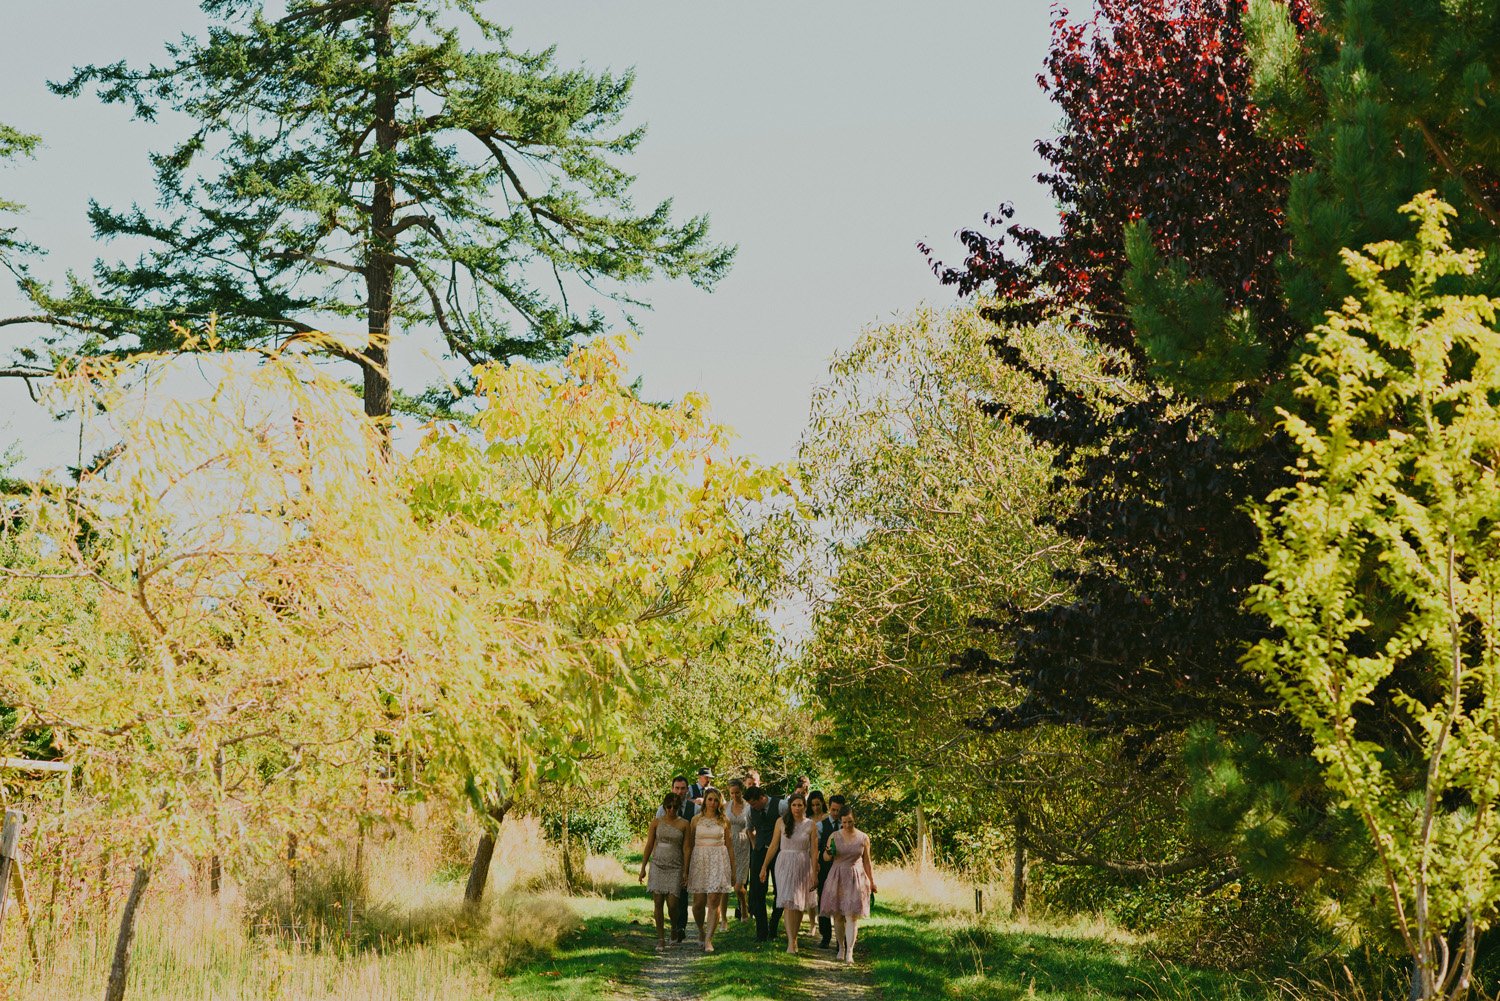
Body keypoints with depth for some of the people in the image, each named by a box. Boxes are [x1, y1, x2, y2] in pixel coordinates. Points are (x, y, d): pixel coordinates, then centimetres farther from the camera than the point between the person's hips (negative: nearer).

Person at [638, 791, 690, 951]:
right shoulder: (657, 822, 3)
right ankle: (661, 939, 5)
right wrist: (643, 868, 3)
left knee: (672, 904, -7)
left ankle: (674, 927, 24)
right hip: (658, 865, 1)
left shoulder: (684, 824, 2)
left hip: (675, 866, -1)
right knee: (658, 903, -3)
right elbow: (649, 845, 6)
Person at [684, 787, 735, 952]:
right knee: (698, 903, 0)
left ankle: (708, 940, -6)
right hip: (699, 860, 1)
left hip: (718, 861, -1)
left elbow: (729, 845, 10)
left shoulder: (724, 821, 6)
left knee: (714, 901, -10)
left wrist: (733, 870, 10)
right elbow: (689, 845, 8)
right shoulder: (696, 820, 5)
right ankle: (700, 929, 30)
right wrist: (685, 868, 4)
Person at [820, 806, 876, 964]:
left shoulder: (863, 838, 1)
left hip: (856, 878, -1)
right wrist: (828, 853, -13)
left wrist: (872, 881, 13)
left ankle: (849, 951, -13)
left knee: (852, 915, -10)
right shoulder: (834, 836, 2)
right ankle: (841, 947, 22)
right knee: (837, 915, 5)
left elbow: (867, 862, 10)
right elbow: (825, 858, 11)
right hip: (837, 877, 1)